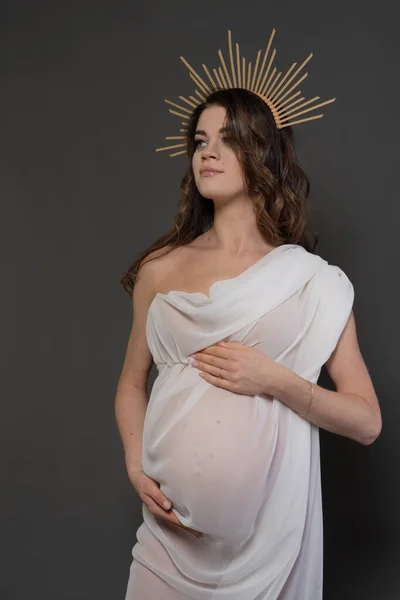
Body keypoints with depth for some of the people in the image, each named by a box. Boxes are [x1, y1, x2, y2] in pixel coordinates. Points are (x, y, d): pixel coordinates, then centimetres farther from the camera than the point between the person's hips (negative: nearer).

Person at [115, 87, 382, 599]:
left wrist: (275, 379, -16)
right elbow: (132, 382, 12)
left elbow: (367, 422, -3)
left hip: (269, 529, -1)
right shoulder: (161, 268, 2)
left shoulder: (313, 280, -3)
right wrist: (136, 466, -4)